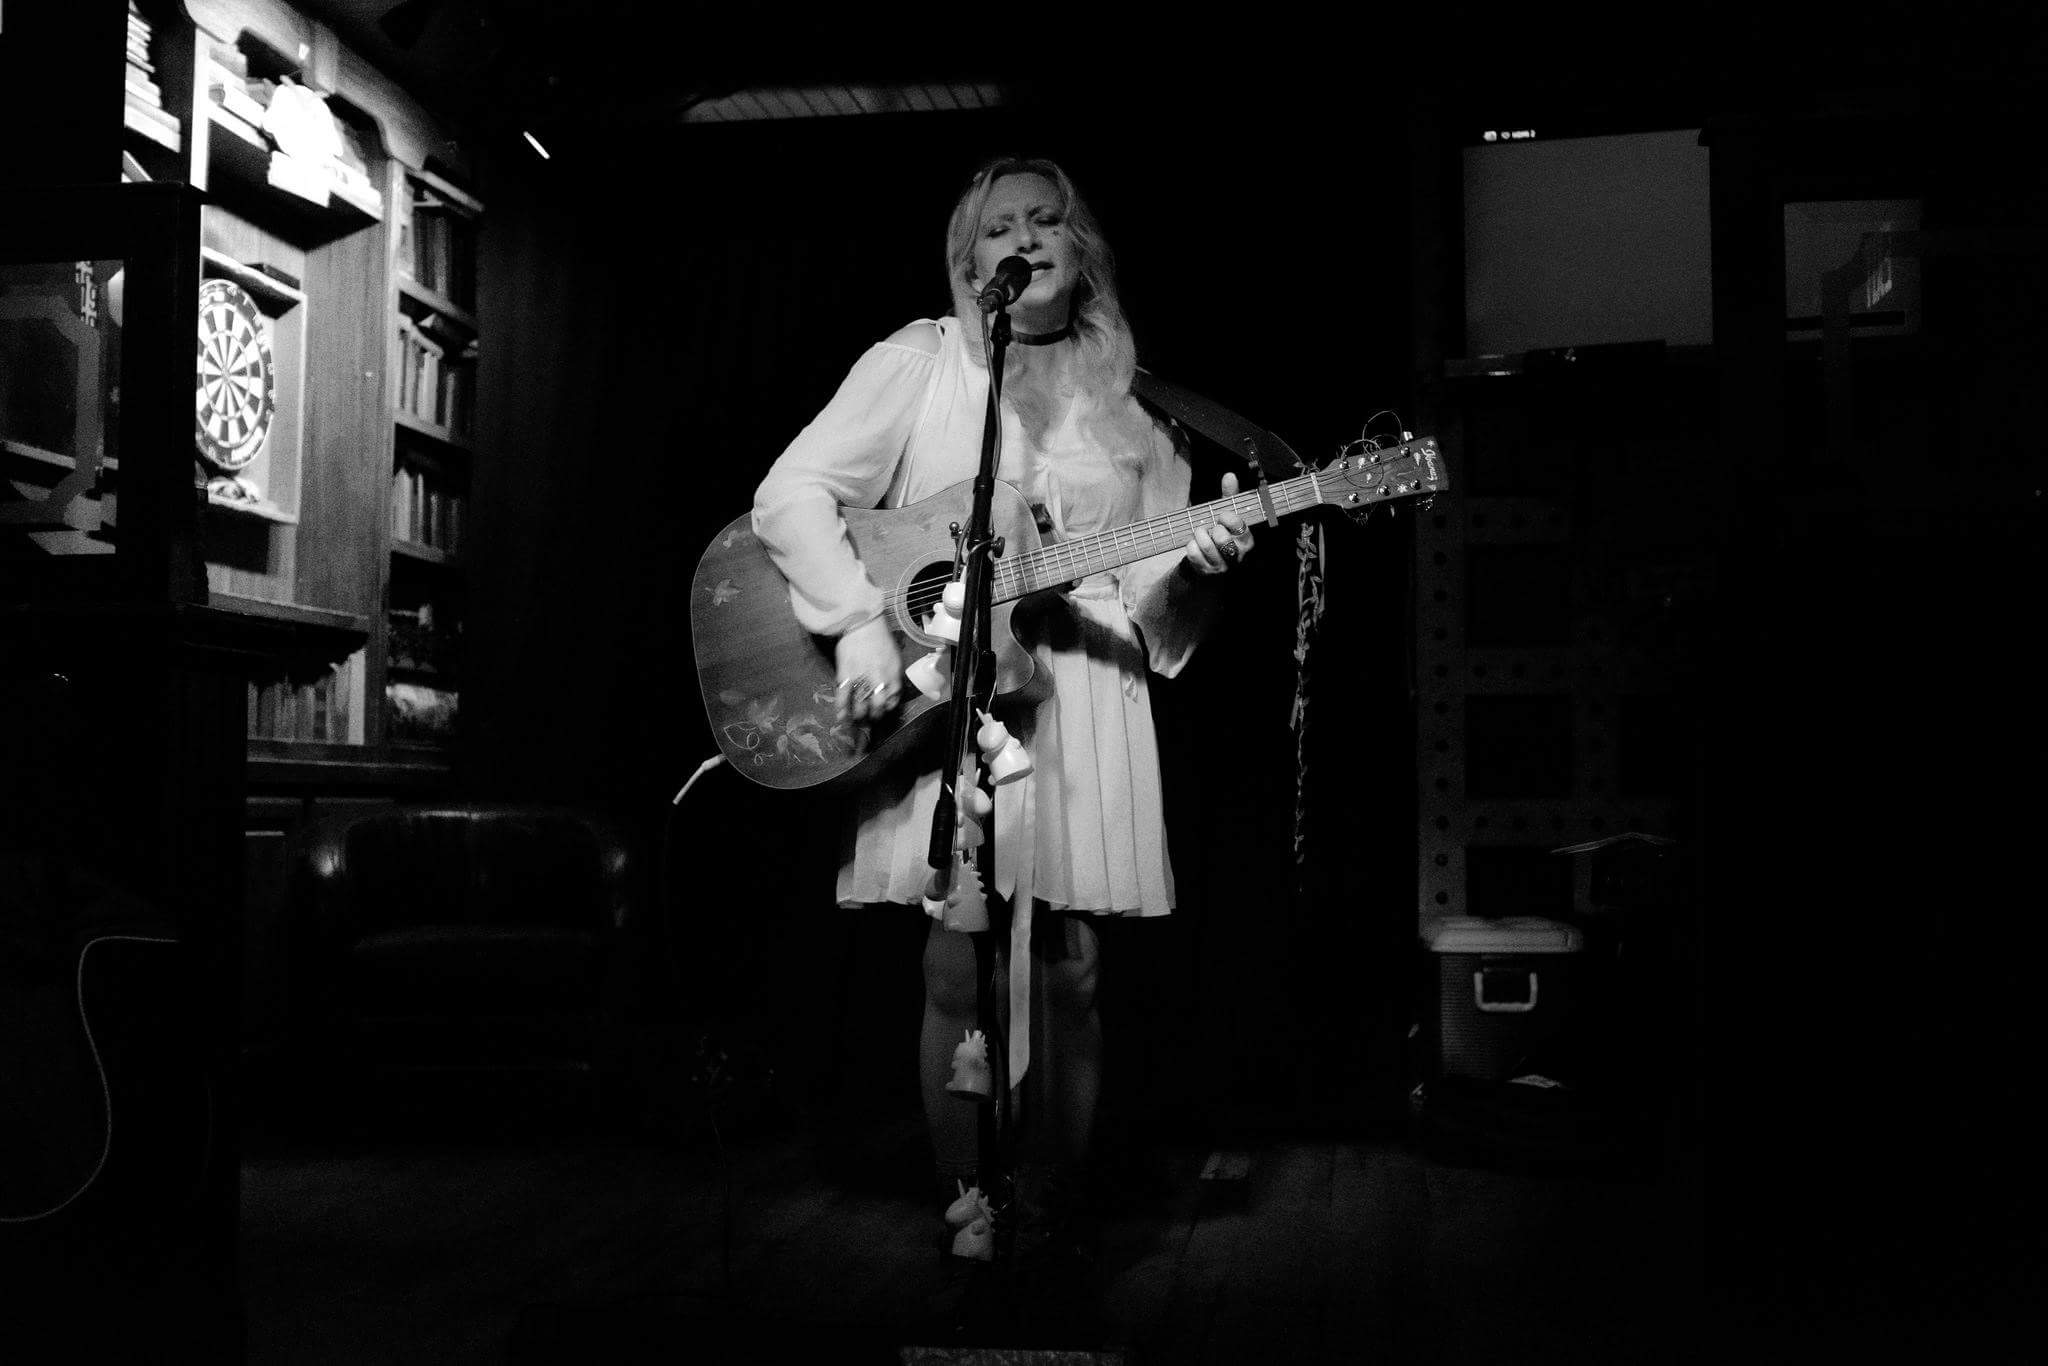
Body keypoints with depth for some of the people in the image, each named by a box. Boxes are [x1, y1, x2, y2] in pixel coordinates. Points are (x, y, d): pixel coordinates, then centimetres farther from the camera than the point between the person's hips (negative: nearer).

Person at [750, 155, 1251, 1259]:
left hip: (1083, 693, 3)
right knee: (963, 961, -9)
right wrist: (861, 623, -16)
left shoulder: (1127, 399, 14)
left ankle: (1055, 1202, 15)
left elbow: (1149, 593, 14)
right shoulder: (922, 360, 5)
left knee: (1069, 966, 0)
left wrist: (1200, 562, -8)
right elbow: (789, 494, -4)